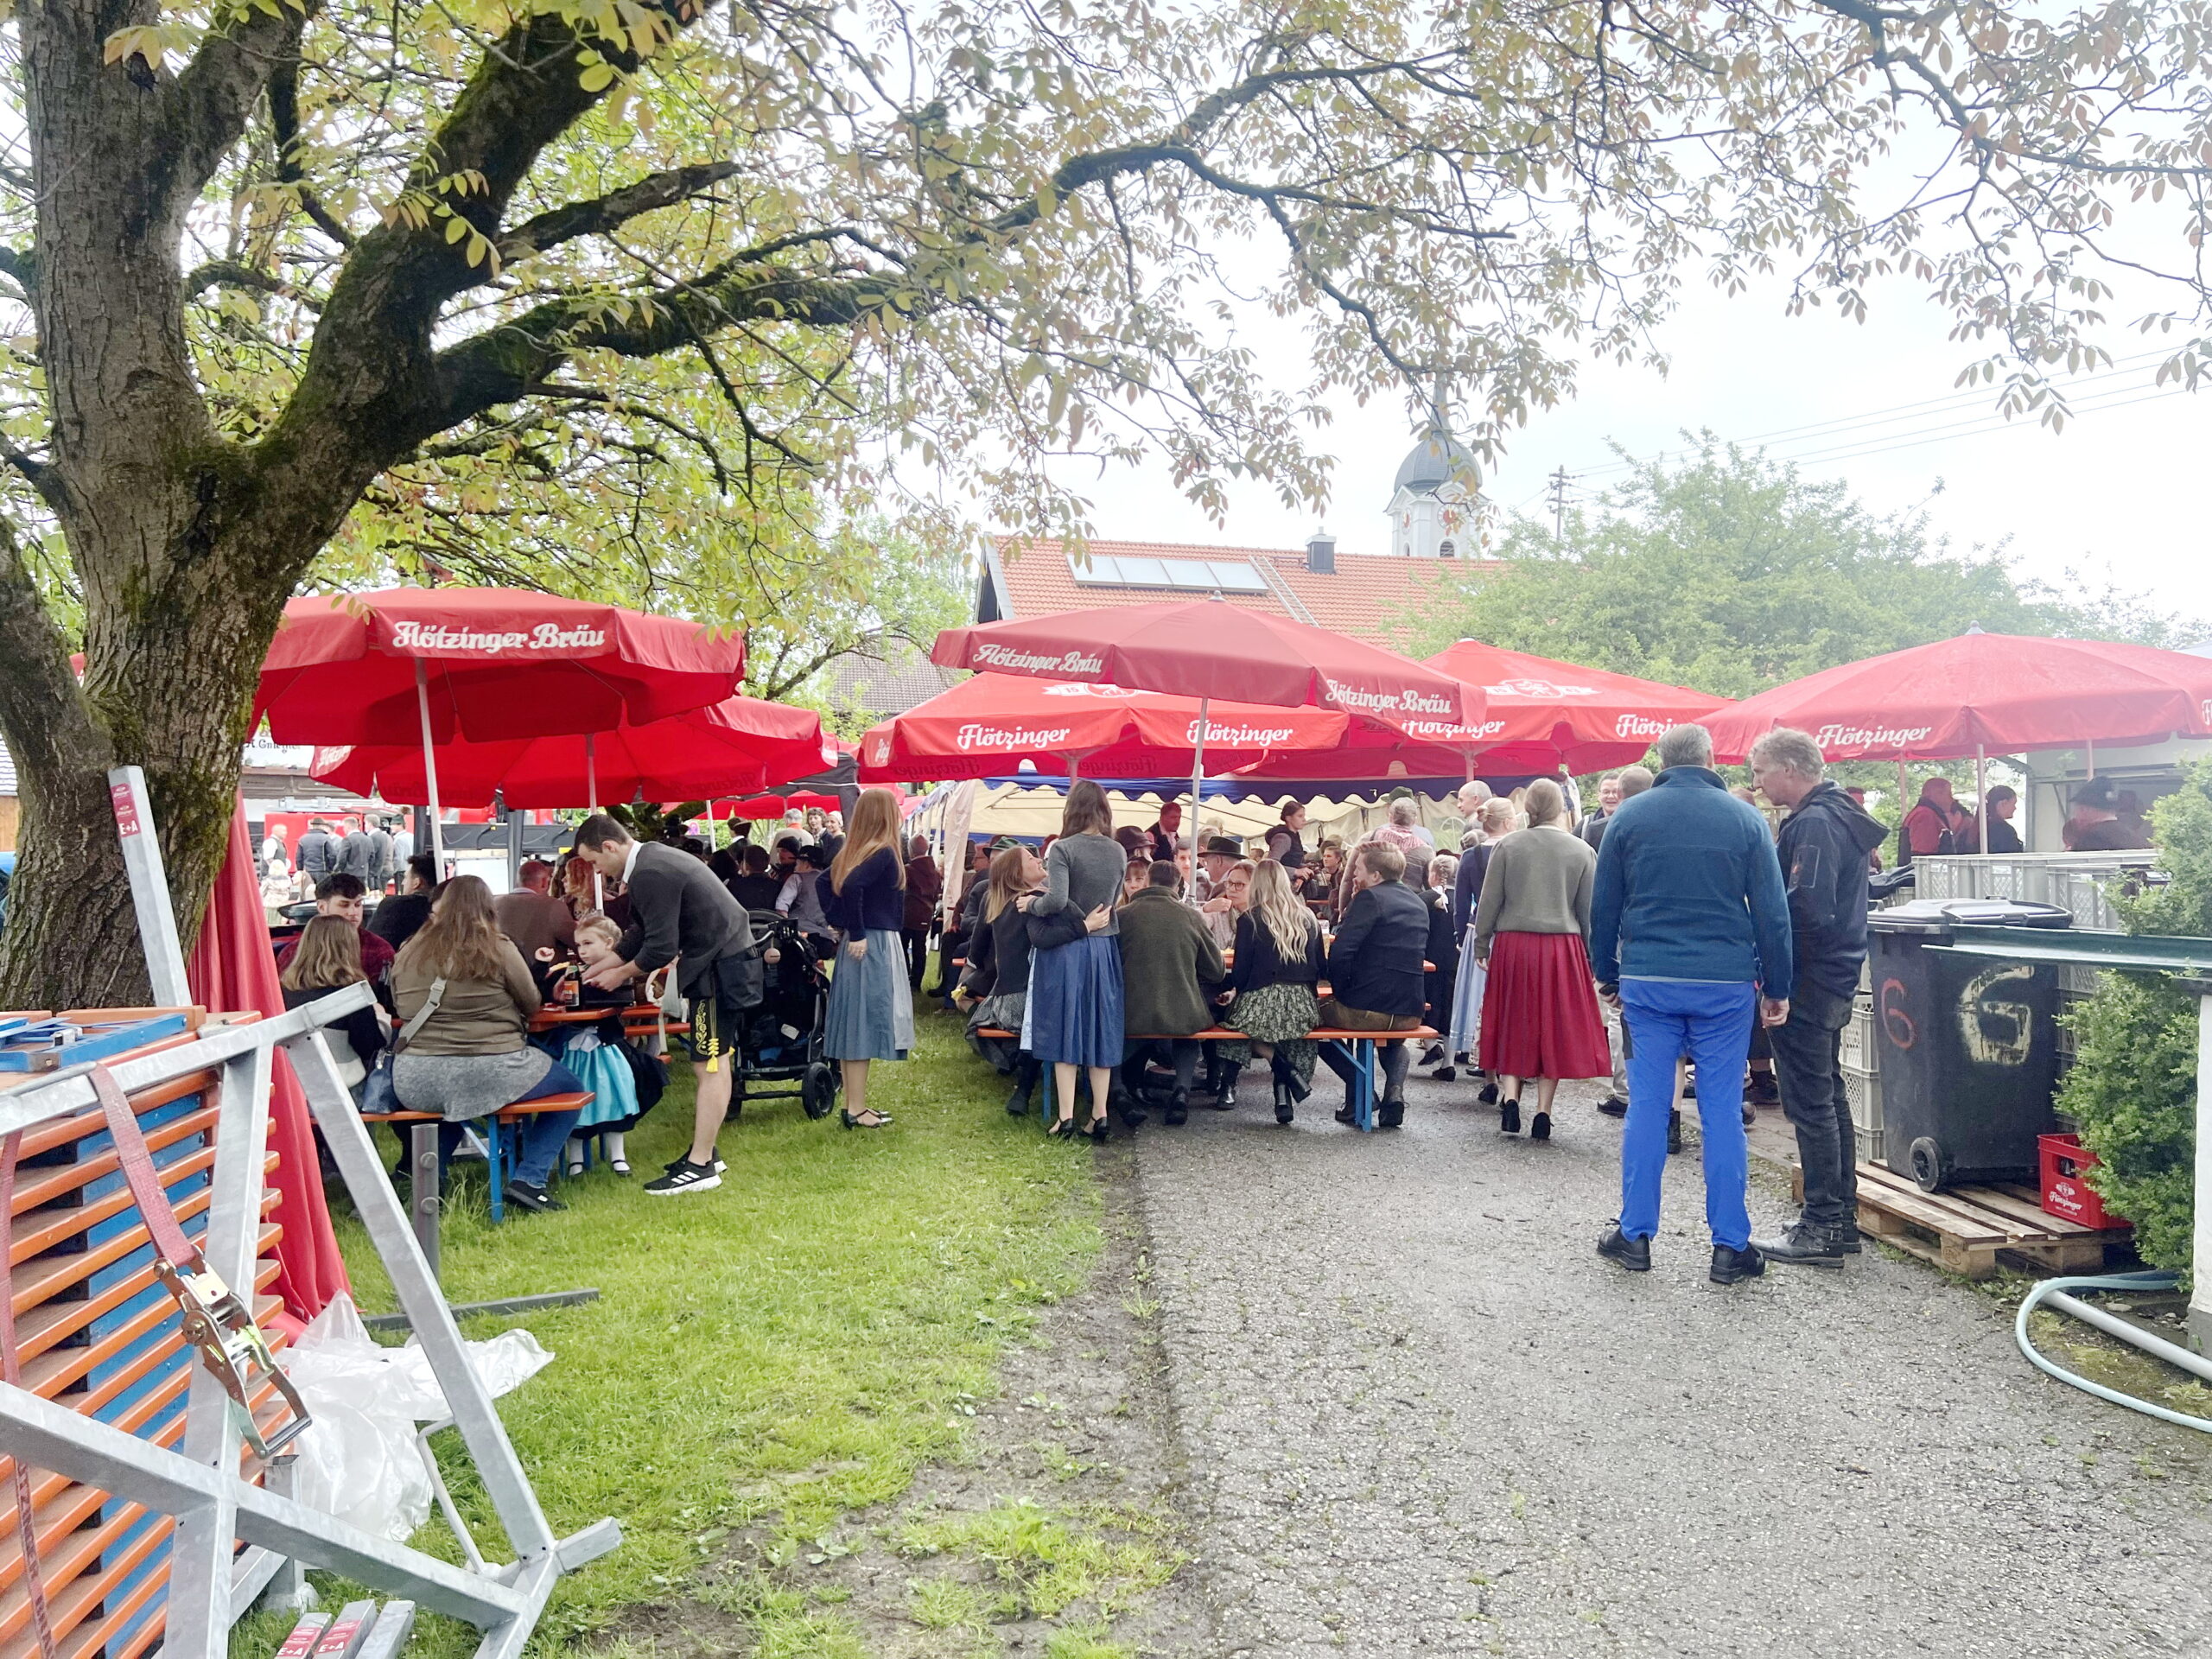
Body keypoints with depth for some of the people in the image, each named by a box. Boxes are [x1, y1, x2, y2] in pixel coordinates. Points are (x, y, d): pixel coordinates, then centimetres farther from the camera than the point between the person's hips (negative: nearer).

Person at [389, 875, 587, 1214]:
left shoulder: (408, 954, 6)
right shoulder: (498, 949, -4)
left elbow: (400, 1009, 21)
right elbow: (531, 1004, 8)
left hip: (414, 1084, 5)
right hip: (489, 1074, -5)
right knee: (571, 1089, 18)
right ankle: (528, 1179, 2)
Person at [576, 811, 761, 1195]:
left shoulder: (650, 874, -21)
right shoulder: (651, 858, 11)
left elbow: (660, 948, -20)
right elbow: (641, 932, 21)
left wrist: (620, 975, -3)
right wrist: (600, 967, 19)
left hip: (721, 965, -11)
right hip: (720, 959, 11)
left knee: (710, 1064, -6)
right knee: (707, 1063, 15)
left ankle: (700, 1166, -1)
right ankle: (703, 1152, 24)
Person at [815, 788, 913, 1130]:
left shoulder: (854, 850, 10)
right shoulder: (883, 852, -15)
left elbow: (824, 882, 15)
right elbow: (851, 886, -28)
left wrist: (839, 924, 14)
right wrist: (856, 934, -20)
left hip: (859, 943, 9)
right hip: (875, 946, -9)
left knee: (854, 1025, 12)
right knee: (864, 1025, -5)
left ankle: (855, 1103, 20)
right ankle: (856, 1111, 0)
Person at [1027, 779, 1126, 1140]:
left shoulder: (1062, 849, -14)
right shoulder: (1118, 852, 4)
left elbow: (1056, 901, -23)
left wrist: (1031, 904, -5)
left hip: (1065, 948, -4)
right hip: (1105, 947, 4)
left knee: (1064, 1028, 3)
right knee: (1101, 1030, 10)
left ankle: (1066, 1116, 3)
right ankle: (1099, 1115, 12)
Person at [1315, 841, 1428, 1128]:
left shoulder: (1370, 897, -10)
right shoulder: (1418, 903, 15)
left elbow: (1340, 952, -17)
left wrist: (1341, 993, -3)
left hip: (1368, 1009, -7)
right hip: (1411, 1014, 7)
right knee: (1394, 1042, 40)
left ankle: (1358, 1088, 9)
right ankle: (1394, 1090, 9)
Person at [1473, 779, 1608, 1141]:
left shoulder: (1507, 846, 0)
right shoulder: (1582, 851, 2)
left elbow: (1489, 902, 1)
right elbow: (1588, 911, 5)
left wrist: (1481, 946, 10)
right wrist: (1590, 954, 14)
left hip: (1512, 946, 0)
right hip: (1562, 948, 0)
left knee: (1512, 1025, 12)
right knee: (1554, 1029, 7)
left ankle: (1509, 1097, -2)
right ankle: (1543, 1114, 6)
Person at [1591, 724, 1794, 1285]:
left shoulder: (1629, 815, 4)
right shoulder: (1744, 818, 2)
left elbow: (1603, 906, 7)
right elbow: (1772, 911, 3)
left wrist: (1607, 974, 16)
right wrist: (1776, 988, 9)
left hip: (1648, 981, 1)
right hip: (1725, 985, 0)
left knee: (1647, 1106, 6)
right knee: (1722, 1111, 4)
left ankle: (1634, 1235, 11)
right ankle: (1730, 1246, 9)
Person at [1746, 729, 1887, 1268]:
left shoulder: (1814, 823, -18)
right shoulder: (1840, 814, 15)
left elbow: (1807, 909, -26)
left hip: (1807, 982, -11)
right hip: (1835, 979, 11)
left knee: (1810, 1105, -4)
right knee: (1829, 1098, 16)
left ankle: (1822, 1229, 3)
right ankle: (1841, 1218, 25)